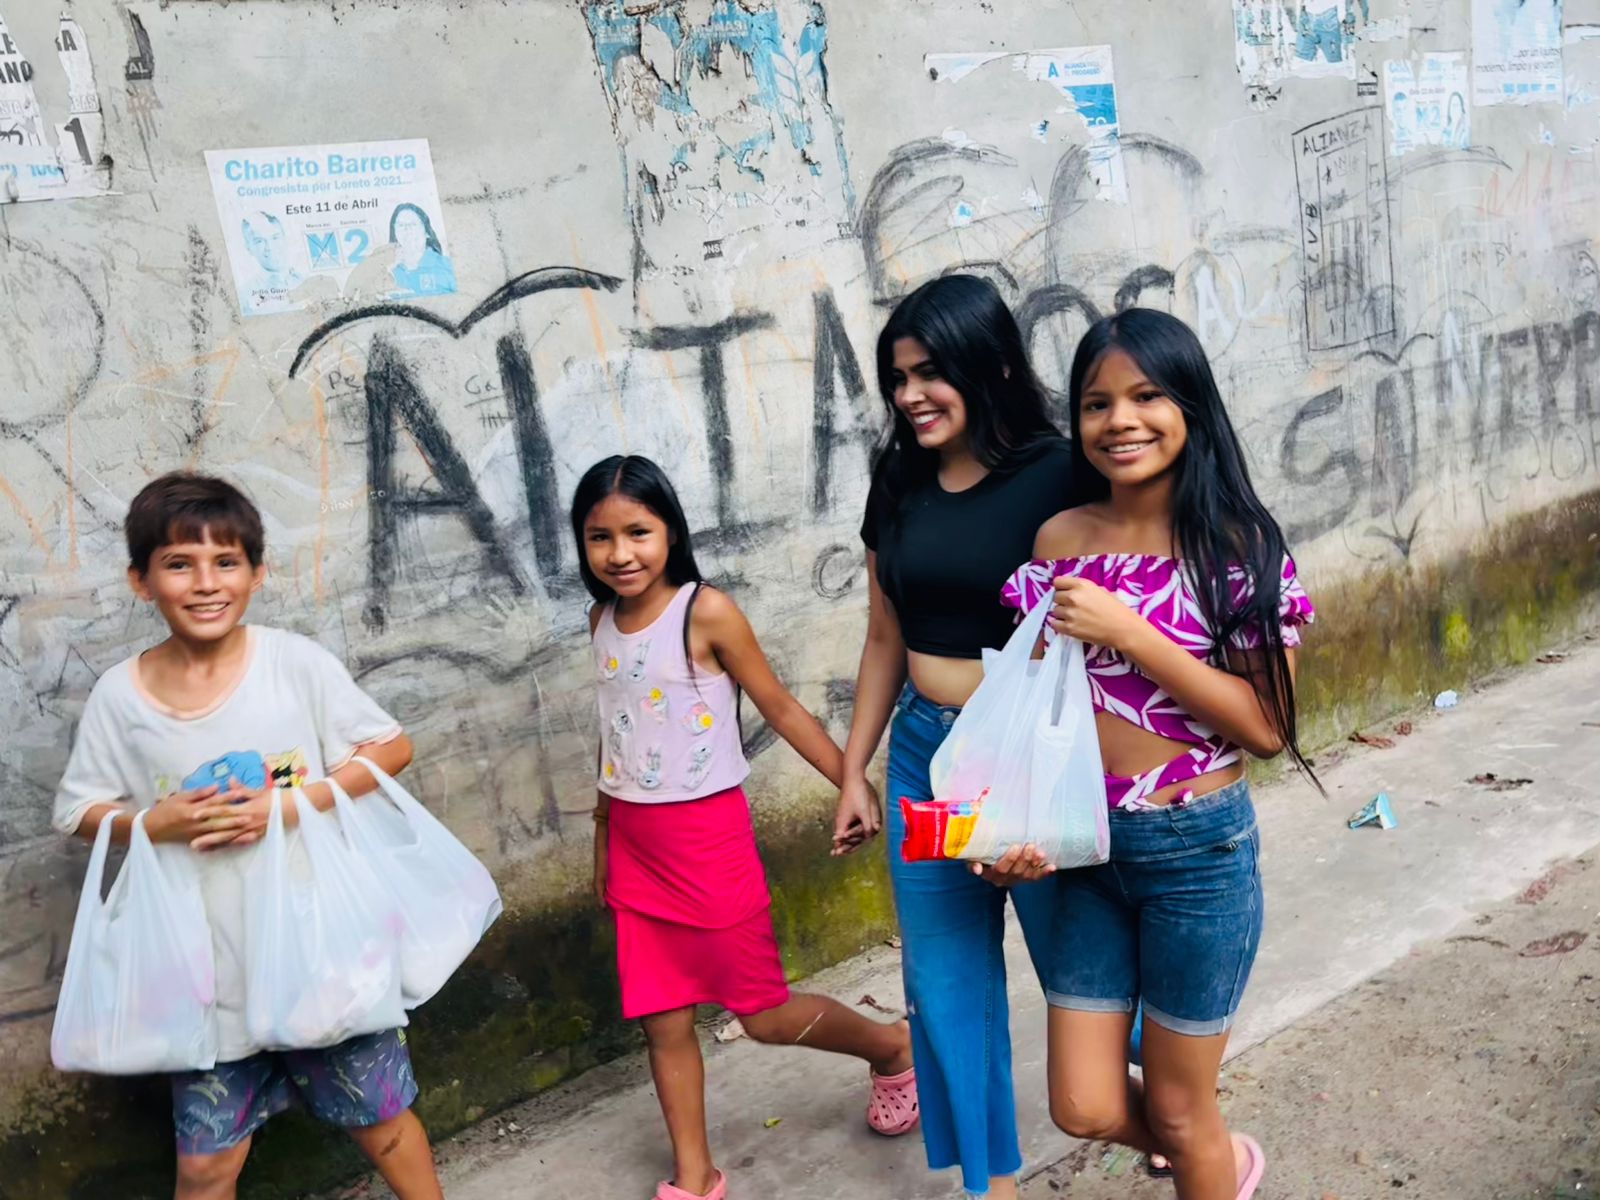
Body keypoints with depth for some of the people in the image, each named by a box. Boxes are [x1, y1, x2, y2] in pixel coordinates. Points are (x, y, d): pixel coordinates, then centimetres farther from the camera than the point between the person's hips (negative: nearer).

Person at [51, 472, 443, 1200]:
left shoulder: (296, 662, -11)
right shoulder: (119, 695, -7)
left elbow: (392, 748, -4)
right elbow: (79, 812, 3)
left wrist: (297, 802, -18)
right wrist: (155, 824, -17)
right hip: (207, 965, 1)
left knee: (380, 1119, 15)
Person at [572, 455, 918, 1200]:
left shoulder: (706, 613, -14)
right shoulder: (602, 620, 4)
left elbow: (779, 707, -9)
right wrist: (603, 838, 20)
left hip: (707, 836, -5)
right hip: (635, 843, 5)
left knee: (766, 1014, 4)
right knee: (663, 1022, 9)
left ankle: (895, 1047, 30)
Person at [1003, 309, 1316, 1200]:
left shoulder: (1238, 545, -13)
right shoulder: (1060, 540, -1)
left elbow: (1268, 727, -17)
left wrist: (1129, 633, -23)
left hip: (1200, 851, -4)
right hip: (1089, 847, 4)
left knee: (1177, 1108, 11)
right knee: (1087, 1110, 12)